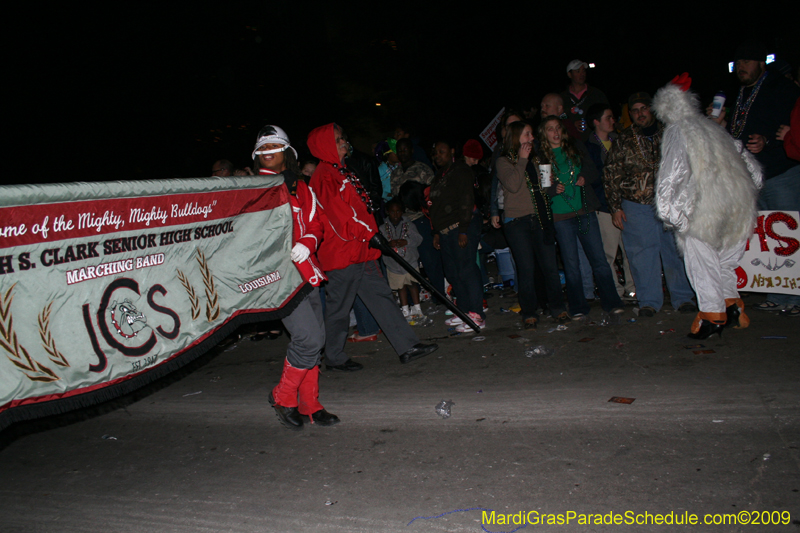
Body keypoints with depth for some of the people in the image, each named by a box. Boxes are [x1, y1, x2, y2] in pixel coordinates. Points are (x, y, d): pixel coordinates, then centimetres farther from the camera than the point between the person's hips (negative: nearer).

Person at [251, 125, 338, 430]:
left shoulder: (302, 190, 15)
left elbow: (314, 227, 14)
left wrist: (306, 244, -8)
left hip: (305, 273, 6)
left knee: (316, 339, 8)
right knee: (308, 338, -15)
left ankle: (309, 406, 23)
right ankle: (283, 397, 8)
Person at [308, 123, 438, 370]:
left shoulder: (342, 171, 20)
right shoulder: (323, 176, -11)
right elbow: (337, 211, -18)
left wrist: (371, 234, 17)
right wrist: (367, 233, -15)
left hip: (361, 250, 9)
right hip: (342, 252, -9)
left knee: (381, 296, 6)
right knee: (339, 306, 2)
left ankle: (407, 346, 8)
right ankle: (334, 358, 17)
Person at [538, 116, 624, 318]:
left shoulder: (575, 148, 12)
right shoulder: (540, 156, 3)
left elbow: (593, 171, 14)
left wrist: (585, 178, -6)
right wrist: (553, 189, -19)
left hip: (585, 211, 2)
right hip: (560, 216, -2)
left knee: (599, 258, 1)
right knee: (571, 264, 3)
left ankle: (611, 302, 10)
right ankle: (578, 307, 13)